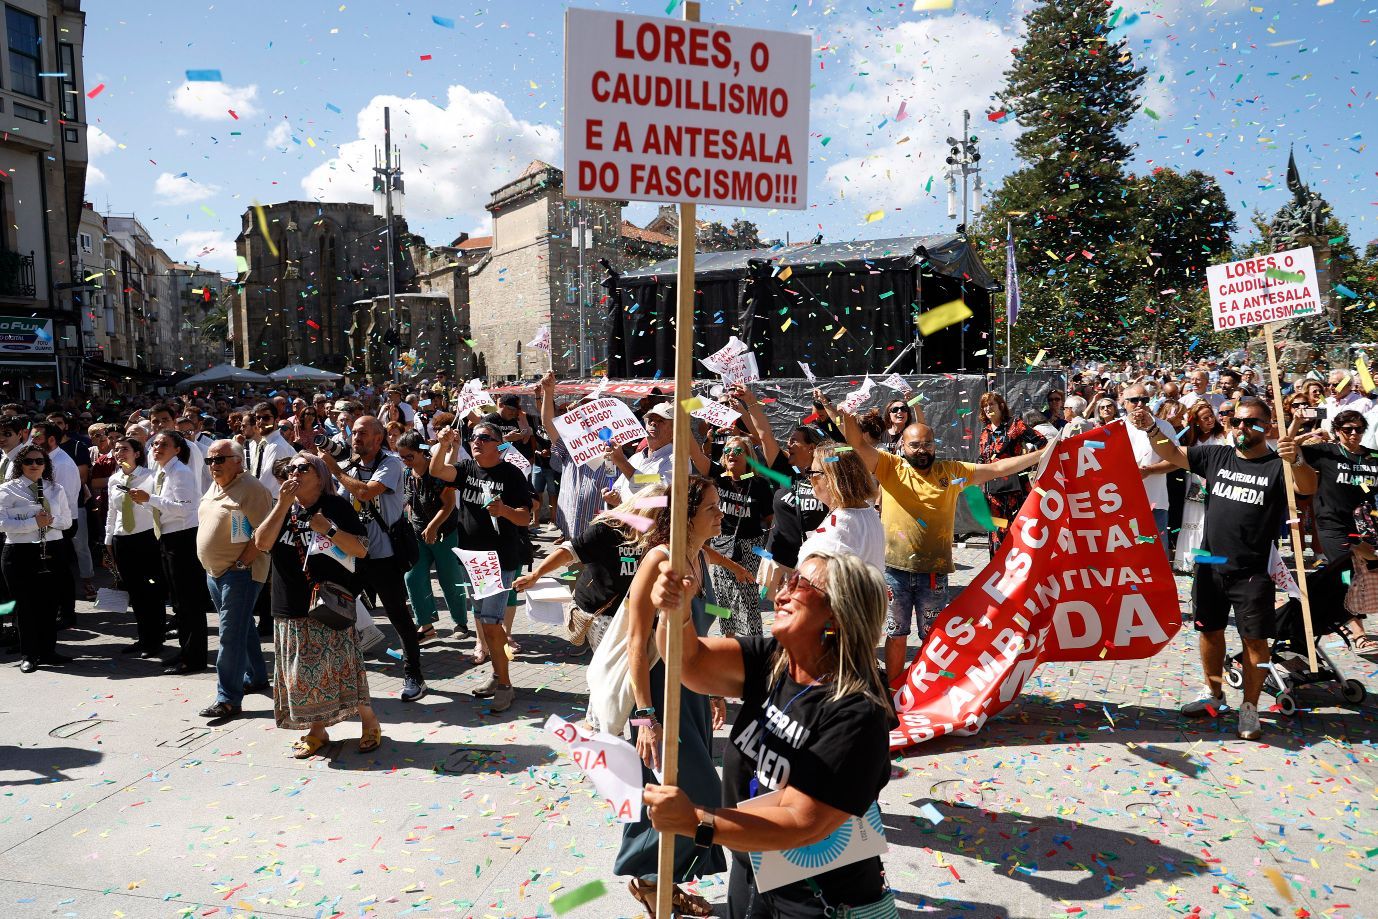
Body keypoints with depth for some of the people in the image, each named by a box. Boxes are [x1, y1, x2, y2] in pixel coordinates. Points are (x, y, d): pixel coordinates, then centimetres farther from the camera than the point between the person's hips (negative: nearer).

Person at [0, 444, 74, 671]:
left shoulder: (56, 489, 11)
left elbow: (67, 520, 11)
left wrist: (51, 521, -9)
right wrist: (34, 522, -19)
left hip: (51, 552, 4)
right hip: (19, 553, -3)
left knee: (50, 603, 8)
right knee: (25, 605, 4)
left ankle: (48, 651, 20)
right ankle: (29, 655, 15)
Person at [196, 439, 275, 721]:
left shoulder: (251, 489, -16)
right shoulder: (214, 488, 13)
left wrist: (240, 563, -21)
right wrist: (211, 565, 16)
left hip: (240, 572, -9)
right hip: (214, 571, 9)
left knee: (231, 634, -10)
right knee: (242, 628, 19)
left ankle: (228, 699, -8)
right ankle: (256, 678, 33)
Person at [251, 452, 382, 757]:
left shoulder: (337, 506, -1)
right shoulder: (282, 508, 11)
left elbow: (361, 550, -7)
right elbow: (261, 543, -6)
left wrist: (329, 530, -19)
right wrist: (283, 504, -13)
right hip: (292, 607, 4)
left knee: (342, 665, -5)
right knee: (302, 671, 7)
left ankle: (370, 723, 11)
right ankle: (317, 730, 21)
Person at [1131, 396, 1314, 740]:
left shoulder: (1277, 465, -8)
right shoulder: (1216, 456, 4)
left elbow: (1308, 487, -25)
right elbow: (1172, 453, 5)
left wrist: (1296, 460, -46)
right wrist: (1150, 429, -14)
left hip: (1253, 572, -4)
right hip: (1211, 566, 4)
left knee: (1254, 640, 1)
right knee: (1210, 631, 15)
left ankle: (1250, 708, 15)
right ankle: (1214, 696, 32)